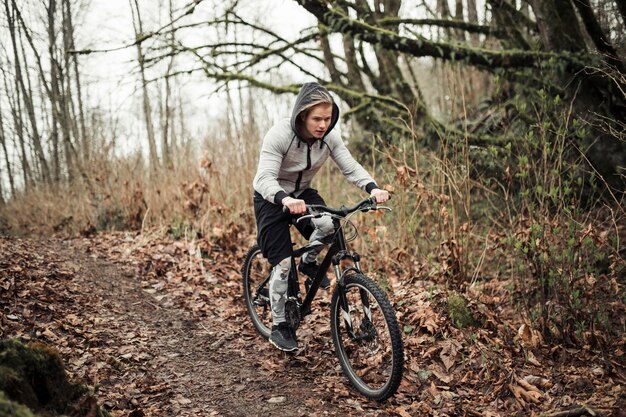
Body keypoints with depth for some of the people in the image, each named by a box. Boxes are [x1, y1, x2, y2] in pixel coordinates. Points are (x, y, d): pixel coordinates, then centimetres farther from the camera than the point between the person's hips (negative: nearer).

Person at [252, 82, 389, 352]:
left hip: (302, 193, 4)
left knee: (328, 225, -29)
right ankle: (279, 326, 7)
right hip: (272, 198, -4)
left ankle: (308, 262, 4)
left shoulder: (329, 137, -13)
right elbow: (265, 179, -36)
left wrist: (373, 188, -36)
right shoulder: (279, 134, -29)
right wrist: (285, 199, -57)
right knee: (283, 262, -12)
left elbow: (350, 168, -16)